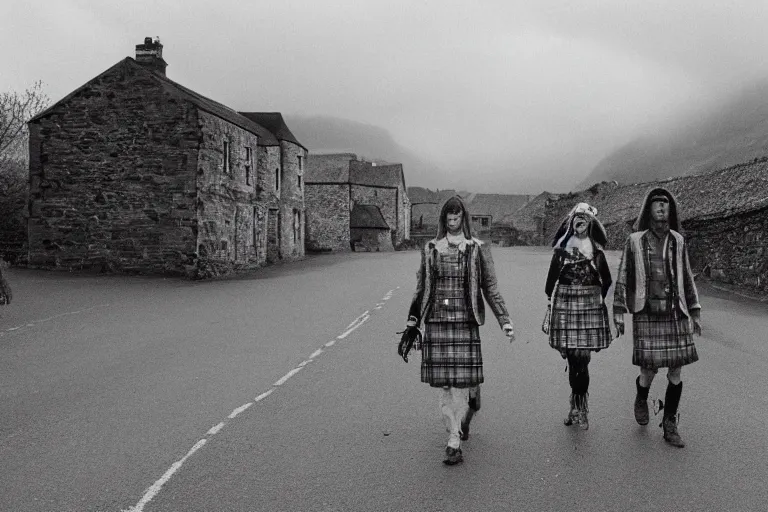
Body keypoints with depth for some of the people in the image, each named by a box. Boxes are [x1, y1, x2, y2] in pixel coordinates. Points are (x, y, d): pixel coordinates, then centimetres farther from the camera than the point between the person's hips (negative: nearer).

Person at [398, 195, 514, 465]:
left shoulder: (477, 249, 3)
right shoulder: (430, 249, 9)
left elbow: (490, 288, 5)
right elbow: (420, 289, 13)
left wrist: (505, 321, -1)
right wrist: (411, 325, 12)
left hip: (465, 322, -2)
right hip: (436, 322, 2)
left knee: (461, 380, -6)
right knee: (444, 384, 4)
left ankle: (454, 442, 1)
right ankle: (457, 431, 19)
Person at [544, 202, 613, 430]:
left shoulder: (596, 250, 5)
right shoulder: (562, 248, 4)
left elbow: (606, 280, 15)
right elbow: (551, 280, 6)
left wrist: (599, 299, 11)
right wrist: (548, 308, 4)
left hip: (590, 306, 0)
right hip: (564, 305, 0)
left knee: (582, 358, -5)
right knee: (572, 358, 1)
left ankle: (579, 407, 6)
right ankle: (578, 407, 15)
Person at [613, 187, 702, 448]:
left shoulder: (677, 241, 8)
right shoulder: (634, 241, 0)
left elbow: (687, 278, 13)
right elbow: (623, 277, 2)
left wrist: (695, 312, 10)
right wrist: (618, 312, -3)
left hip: (676, 314, 3)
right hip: (647, 314, -3)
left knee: (676, 370, 1)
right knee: (649, 369, -4)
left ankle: (669, 426, 15)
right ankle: (641, 398, 31)